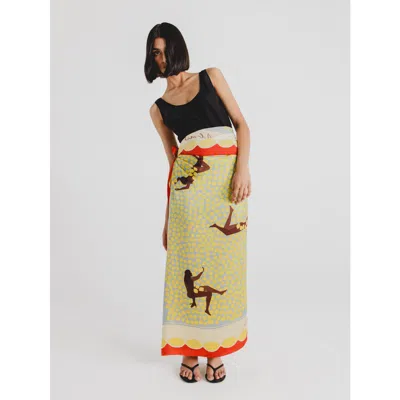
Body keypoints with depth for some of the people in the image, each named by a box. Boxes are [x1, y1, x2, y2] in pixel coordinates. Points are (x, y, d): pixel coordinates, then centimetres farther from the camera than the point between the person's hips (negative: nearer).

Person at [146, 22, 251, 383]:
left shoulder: (211, 76, 13)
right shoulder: (159, 108, 15)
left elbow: (242, 124, 7)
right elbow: (172, 161, 15)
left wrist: (243, 169, -10)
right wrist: (167, 216, 12)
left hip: (228, 177, 0)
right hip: (188, 183, 1)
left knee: (223, 263, 4)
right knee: (189, 262, 2)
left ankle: (216, 349, 20)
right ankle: (189, 349, 21)